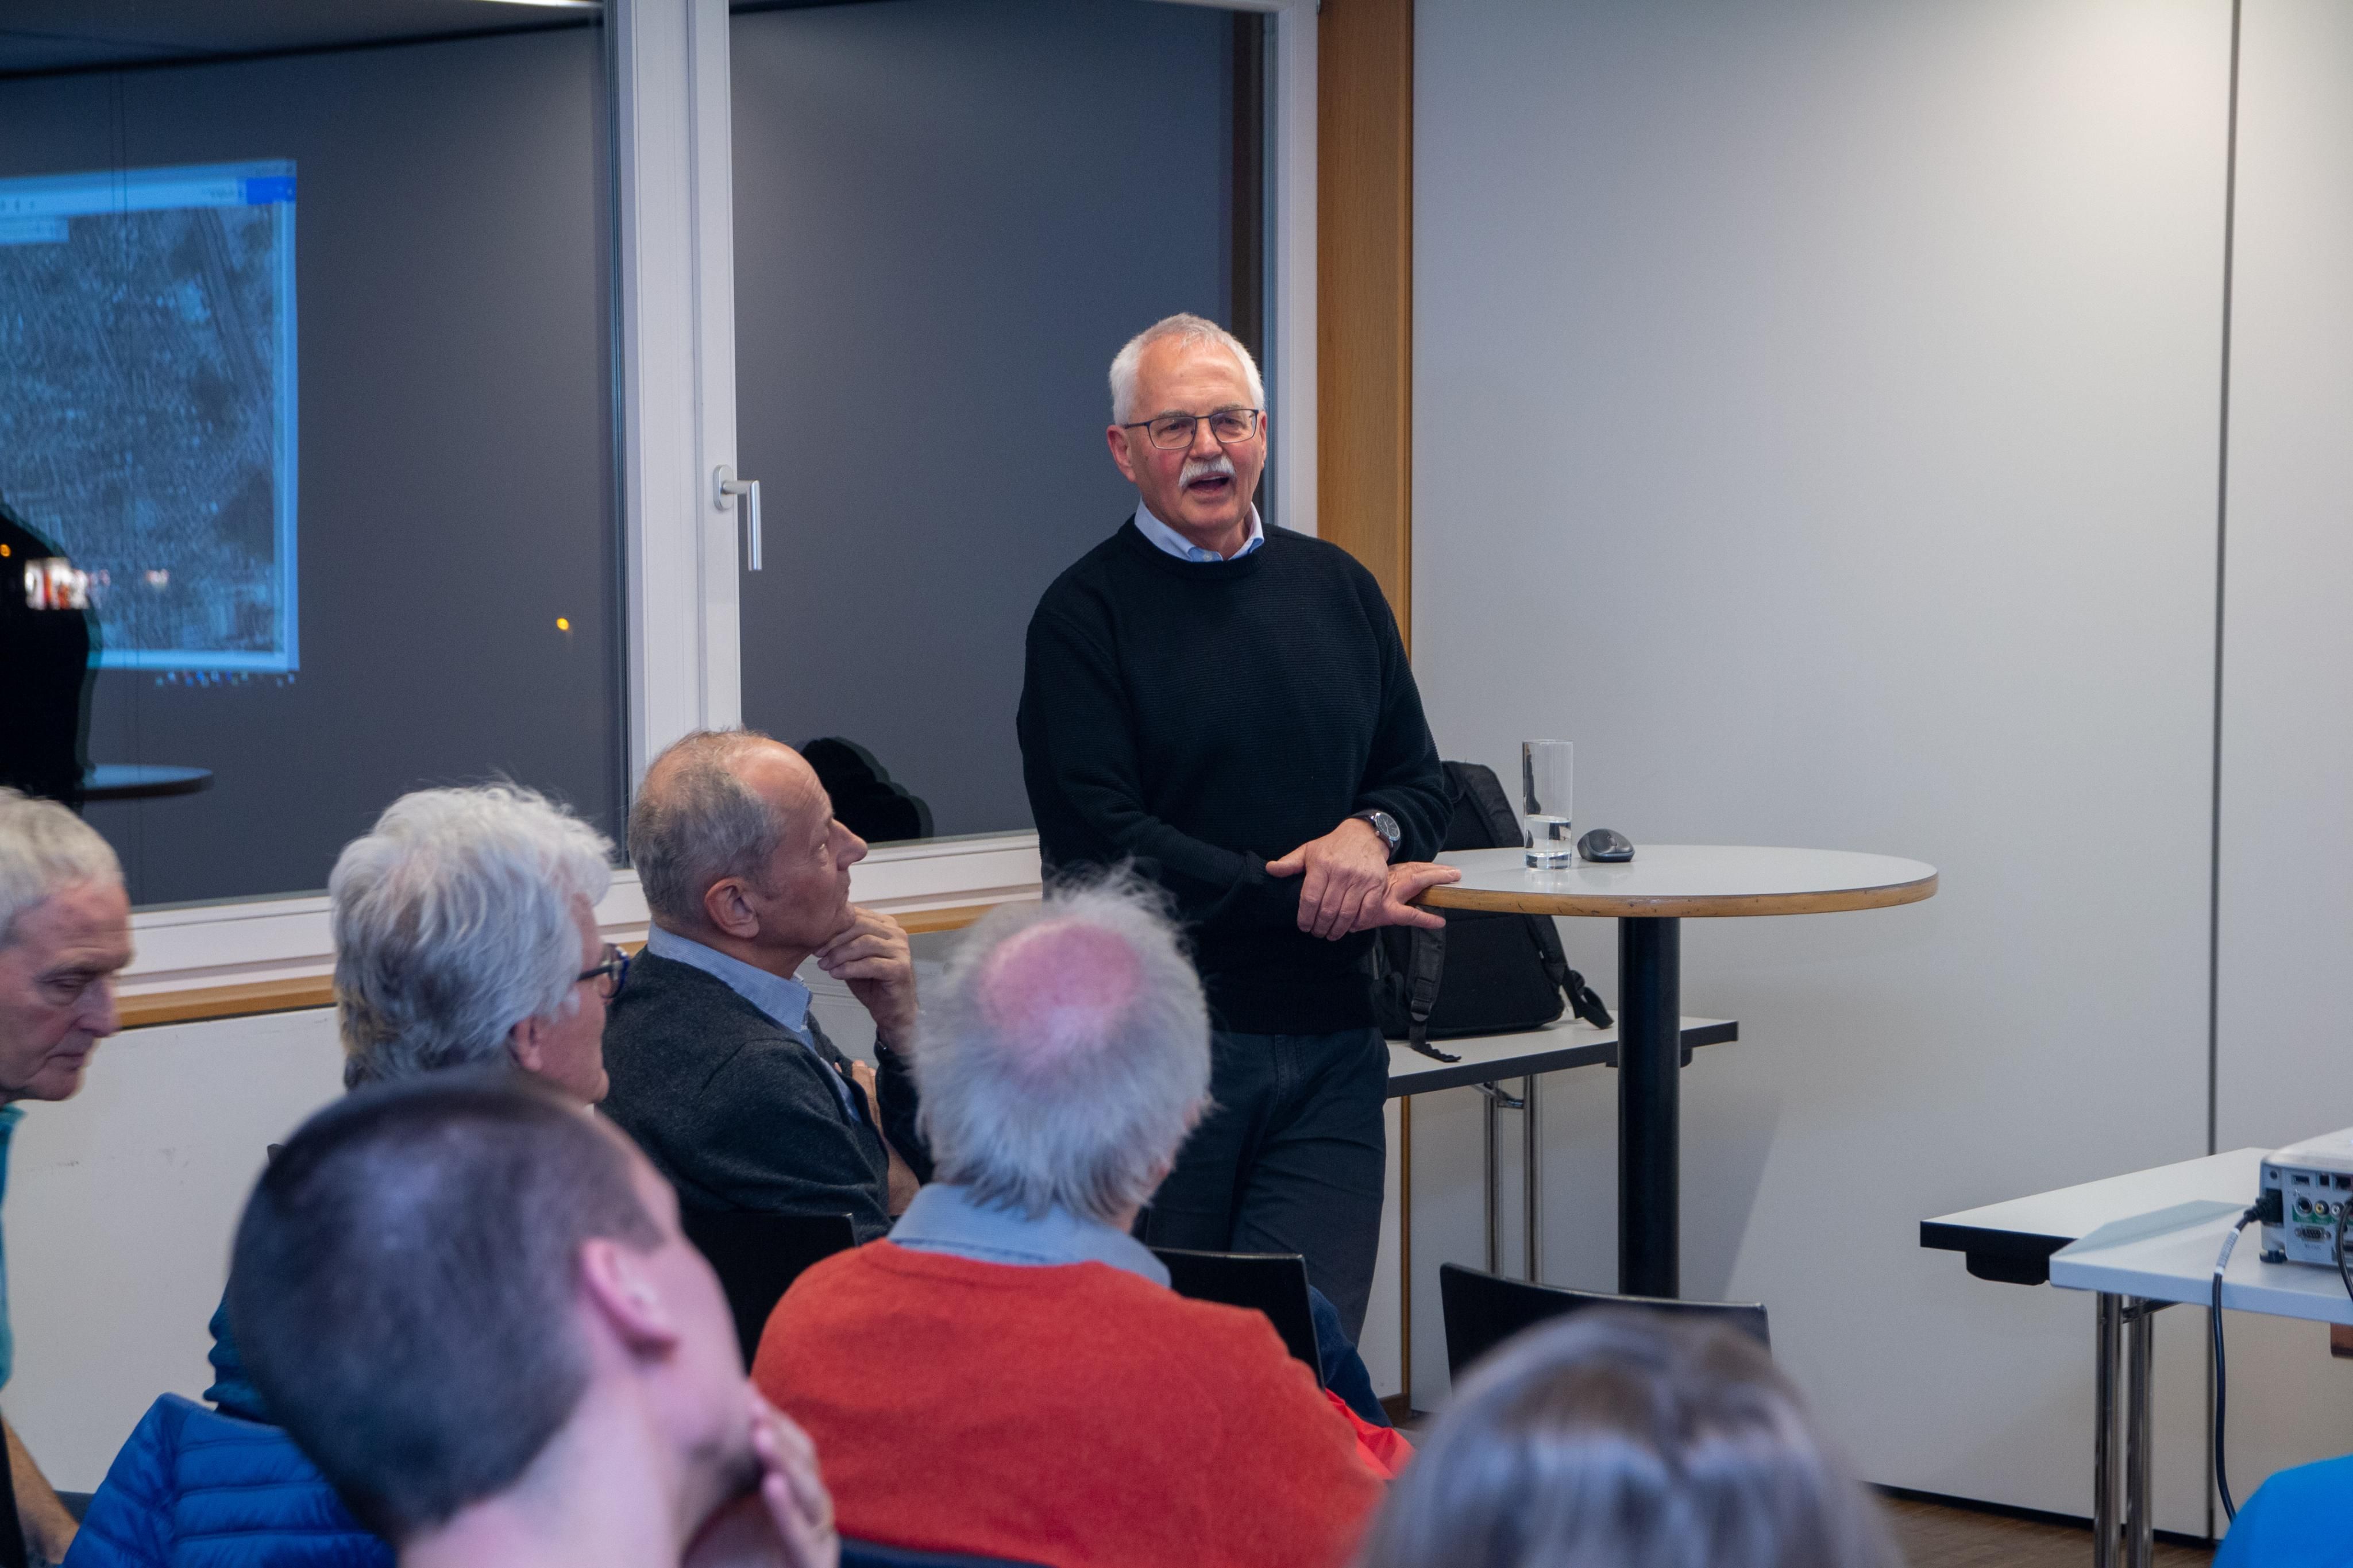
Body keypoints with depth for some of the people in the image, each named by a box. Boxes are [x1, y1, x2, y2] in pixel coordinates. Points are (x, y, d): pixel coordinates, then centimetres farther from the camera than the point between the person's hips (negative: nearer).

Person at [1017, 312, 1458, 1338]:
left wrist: (1371, 834, -7)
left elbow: (1420, 781, 17)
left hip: (1329, 1045, 4)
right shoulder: (1085, 615, -2)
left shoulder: (1338, 591, 14)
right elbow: (1100, 842, -11)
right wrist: (1303, 901, -14)